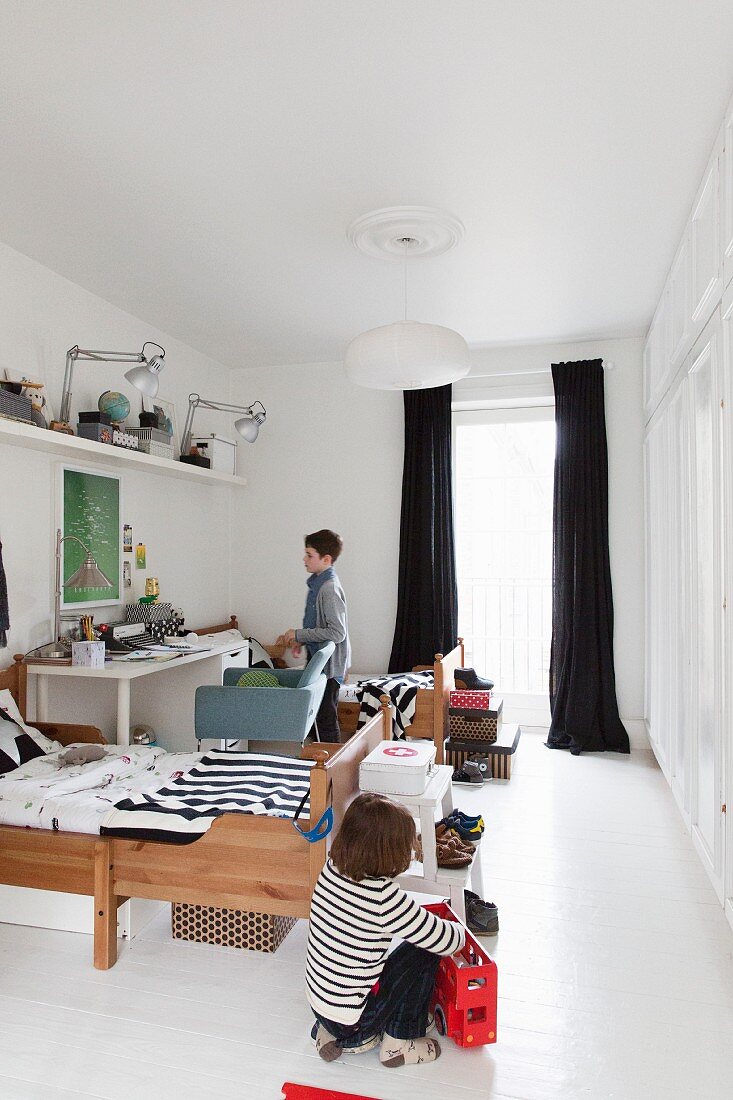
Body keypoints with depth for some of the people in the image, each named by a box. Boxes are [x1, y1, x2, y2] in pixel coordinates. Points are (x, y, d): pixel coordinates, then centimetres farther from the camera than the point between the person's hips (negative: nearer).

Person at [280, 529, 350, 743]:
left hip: (329, 664, -10)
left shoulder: (330, 589, -21)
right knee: (319, 715, 17)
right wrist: (299, 639, 7)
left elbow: (337, 632, -26)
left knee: (326, 719, -1)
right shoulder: (316, 583, 9)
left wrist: (299, 634, -20)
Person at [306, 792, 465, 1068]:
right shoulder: (383, 896, -28)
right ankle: (398, 1043, 12)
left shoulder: (332, 869, -7)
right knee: (423, 954, 1)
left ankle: (330, 1033, 18)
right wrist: (459, 931, 5)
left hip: (318, 1001, 7)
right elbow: (443, 940, -18)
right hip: (351, 1014, -7)